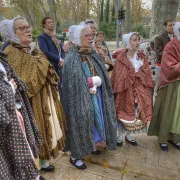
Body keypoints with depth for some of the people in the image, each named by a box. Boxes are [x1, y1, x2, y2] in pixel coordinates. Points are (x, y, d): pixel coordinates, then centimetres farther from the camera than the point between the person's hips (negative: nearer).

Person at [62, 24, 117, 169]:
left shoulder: (92, 55, 9)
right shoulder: (72, 58, -14)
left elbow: (103, 76, 10)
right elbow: (73, 83, -21)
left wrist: (94, 81, -7)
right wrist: (93, 82, -16)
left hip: (95, 95, 8)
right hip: (81, 98, -7)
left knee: (95, 120, 18)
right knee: (80, 123, 1)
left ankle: (92, 145, 41)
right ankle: (74, 156, 19)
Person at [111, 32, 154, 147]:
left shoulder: (142, 57, 4)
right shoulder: (121, 59, -9)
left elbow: (147, 75, 3)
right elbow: (117, 77, -9)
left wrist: (147, 89, -3)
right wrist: (117, 90, -14)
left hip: (140, 90, 4)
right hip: (125, 89, -4)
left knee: (137, 112, 11)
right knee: (124, 112, 7)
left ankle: (129, 134, 31)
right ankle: (121, 135, 27)